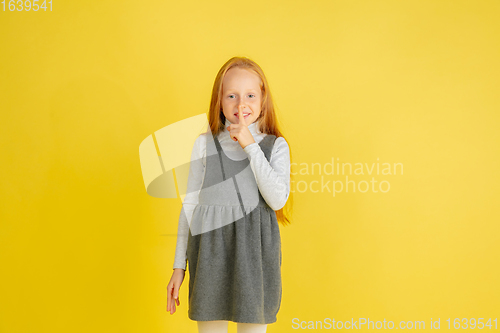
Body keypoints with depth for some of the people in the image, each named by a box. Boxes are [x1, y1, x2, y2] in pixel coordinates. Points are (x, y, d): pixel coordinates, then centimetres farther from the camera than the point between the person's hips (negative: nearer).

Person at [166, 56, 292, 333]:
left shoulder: (275, 145, 1)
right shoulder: (204, 144, 4)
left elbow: (278, 199, -14)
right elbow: (189, 206, 7)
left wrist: (250, 145, -14)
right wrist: (179, 267, 6)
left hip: (254, 251, 0)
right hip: (209, 252, 1)